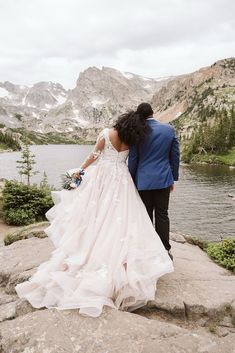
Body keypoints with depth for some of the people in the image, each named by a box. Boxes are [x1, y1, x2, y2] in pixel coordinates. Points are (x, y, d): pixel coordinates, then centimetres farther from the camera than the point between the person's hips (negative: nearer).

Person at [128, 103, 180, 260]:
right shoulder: (169, 129, 0)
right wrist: (173, 178, 14)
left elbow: (133, 159, -4)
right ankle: (165, 250, 16)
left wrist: (131, 181, 7)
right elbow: (175, 156, 4)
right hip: (163, 179, 2)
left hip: (143, 181, -2)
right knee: (162, 215, 10)